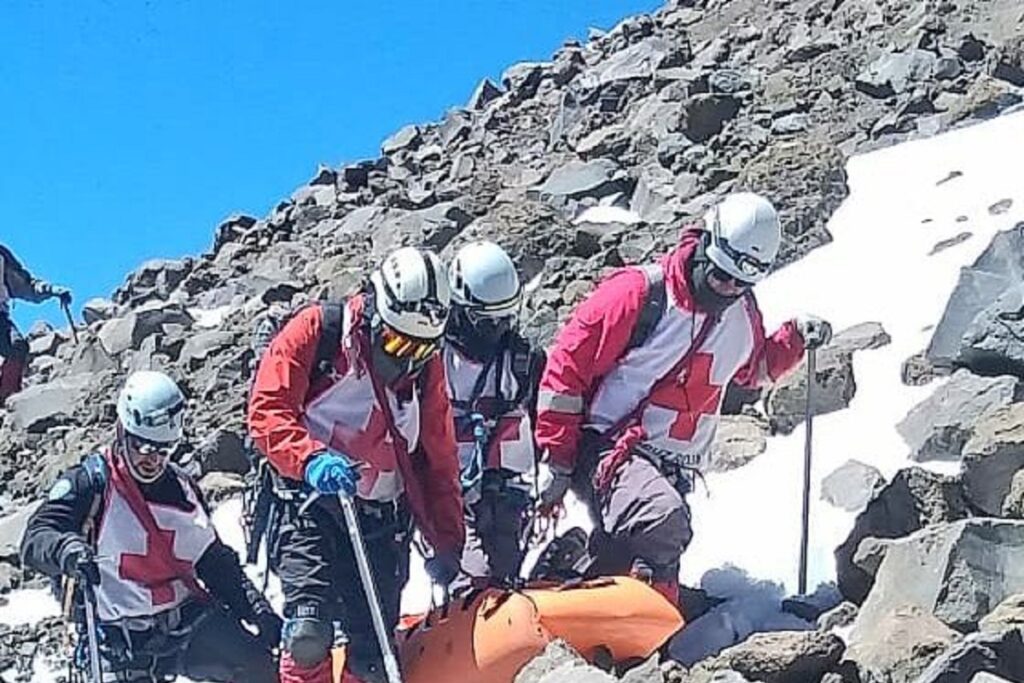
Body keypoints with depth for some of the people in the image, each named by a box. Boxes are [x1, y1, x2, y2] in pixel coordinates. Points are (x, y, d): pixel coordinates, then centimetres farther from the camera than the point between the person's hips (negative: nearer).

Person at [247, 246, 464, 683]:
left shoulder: (425, 365, 9)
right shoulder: (317, 332, -5)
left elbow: (438, 459, 15)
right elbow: (267, 410, -10)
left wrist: (447, 544, 13)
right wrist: (310, 459, -28)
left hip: (383, 520, 4)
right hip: (311, 504, -4)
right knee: (309, 634, -20)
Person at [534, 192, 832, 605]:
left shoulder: (744, 315, 8)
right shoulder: (641, 293, -14)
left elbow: (752, 370, 31)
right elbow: (566, 367, -10)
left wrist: (795, 340, 9)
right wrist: (559, 462, -10)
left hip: (674, 472, 7)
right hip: (608, 451, -7)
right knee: (664, 522, -35)